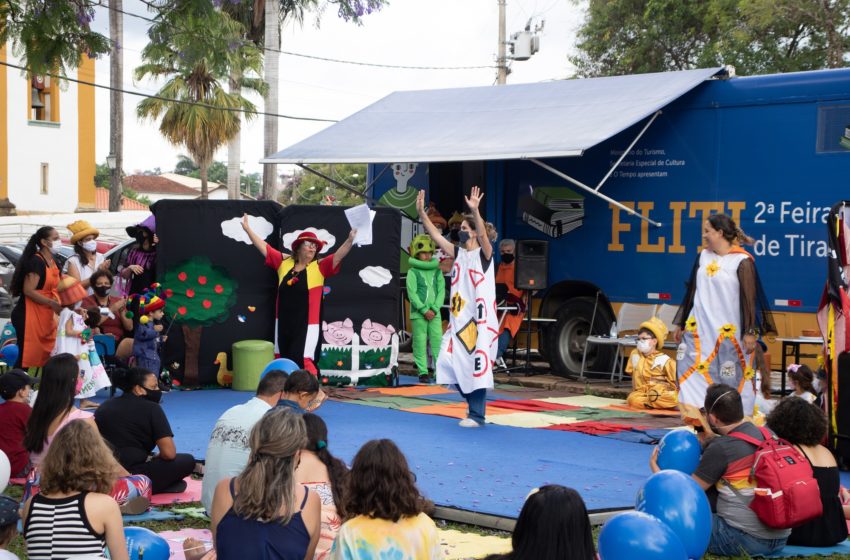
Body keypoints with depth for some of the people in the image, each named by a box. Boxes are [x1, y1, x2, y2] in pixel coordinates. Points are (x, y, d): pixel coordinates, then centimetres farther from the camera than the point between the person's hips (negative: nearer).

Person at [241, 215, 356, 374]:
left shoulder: (319, 267, -4)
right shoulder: (284, 263, 5)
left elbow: (339, 255, -16)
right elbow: (263, 247, 10)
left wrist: (350, 240, -32)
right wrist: (247, 229, 10)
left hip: (307, 326, -4)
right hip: (283, 323, 4)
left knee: (303, 361, -7)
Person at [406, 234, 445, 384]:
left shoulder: (437, 271, 10)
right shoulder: (413, 272, -1)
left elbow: (441, 291, 5)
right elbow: (412, 293, -7)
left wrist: (434, 309, -7)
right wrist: (424, 310, -12)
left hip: (434, 313, 3)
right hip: (418, 314, -3)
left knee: (438, 341, -2)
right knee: (420, 343, -1)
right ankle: (423, 373, 4)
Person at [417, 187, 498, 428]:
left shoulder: (484, 254, -7)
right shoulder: (458, 253, 10)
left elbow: (483, 235, -26)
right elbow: (435, 234, 7)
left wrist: (475, 211, -40)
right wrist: (421, 212, -4)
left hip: (480, 319, -6)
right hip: (458, 317, 6)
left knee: (477, 366, -5)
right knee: (451, 362, 3)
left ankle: (477, 415, 4)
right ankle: (474, 403, 20)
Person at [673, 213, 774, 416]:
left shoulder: (742, 262, -8)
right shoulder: (703, 256, 9)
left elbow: (750, 298, -9)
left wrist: (751, 332, -12)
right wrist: (680, 323, 18)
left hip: (728, 332, -5)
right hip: (698, 329, 5)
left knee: (729, 380, 1)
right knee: (691, 372, -3)